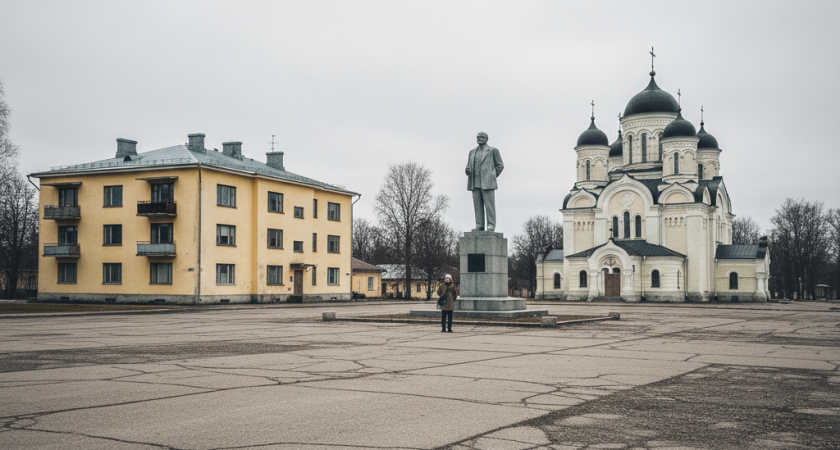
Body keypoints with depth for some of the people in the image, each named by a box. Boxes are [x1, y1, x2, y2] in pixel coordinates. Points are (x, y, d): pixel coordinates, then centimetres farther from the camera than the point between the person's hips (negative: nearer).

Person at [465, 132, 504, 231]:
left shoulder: (493, 150, 4)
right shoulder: (472, 152, 18)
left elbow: (500, 165, 5)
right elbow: (469, 167, 18)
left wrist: (492, 177, 0)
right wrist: (467, 171, -5)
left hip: (487, 183, -5)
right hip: (475, 183, 5)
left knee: (489, 205, -7)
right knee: (478, 205, 1)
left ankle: (491, 226, -7)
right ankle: (479, 226, 2)